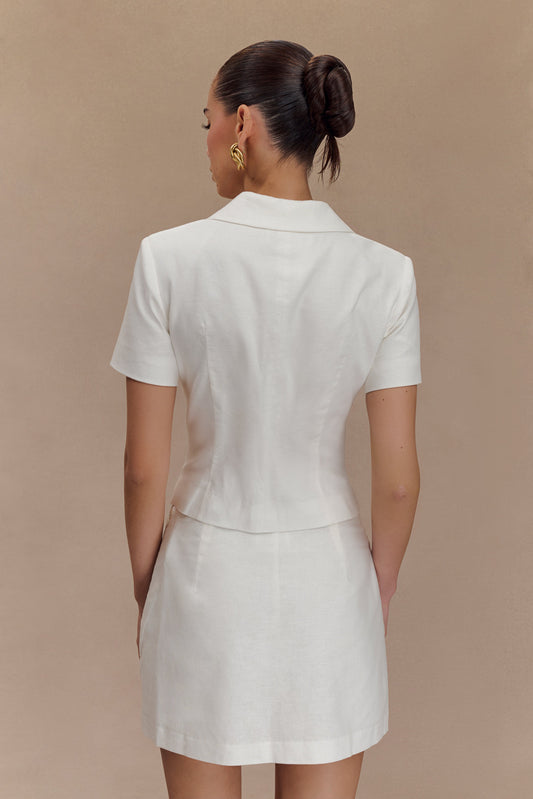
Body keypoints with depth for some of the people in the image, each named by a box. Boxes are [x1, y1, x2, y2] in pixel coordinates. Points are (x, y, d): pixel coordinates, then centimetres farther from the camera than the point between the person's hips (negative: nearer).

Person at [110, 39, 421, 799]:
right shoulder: (383, 273, -10)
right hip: (327, 576, 1)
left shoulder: (170, 259, -14)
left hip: (208, 573, -1)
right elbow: (398, 477, -6)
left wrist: (146, 590, 6)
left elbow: (145, 465, -9)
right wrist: (380, 592, 11)